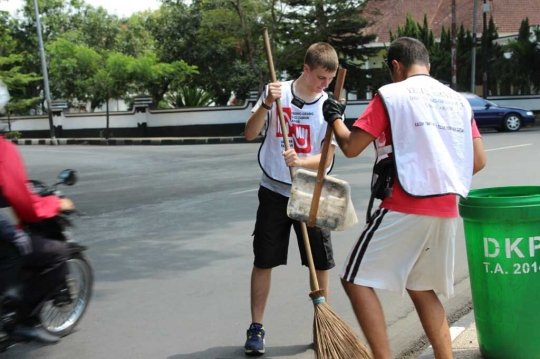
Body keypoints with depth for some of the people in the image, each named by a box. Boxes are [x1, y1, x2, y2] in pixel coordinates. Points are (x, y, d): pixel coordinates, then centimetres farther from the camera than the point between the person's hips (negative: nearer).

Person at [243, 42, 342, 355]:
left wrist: (300, 161, -28)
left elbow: (326, 158, -9)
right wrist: (267, 104, -25)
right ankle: (256, 328, 17)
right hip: (274, 192, -1)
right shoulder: (277, 92, -5)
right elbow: (250, 134, -10)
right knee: (263, 261, 4)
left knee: (321, 264, 4)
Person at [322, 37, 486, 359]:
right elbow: (479, 161, 11)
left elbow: (350, 148, -4)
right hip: (446, 211, 7)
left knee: (357, 279, 2)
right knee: (422, 289, 20)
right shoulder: (458, 100, 14)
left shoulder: (391, 95, -2)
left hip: (404, 208, -7)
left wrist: (335, 119, 16)